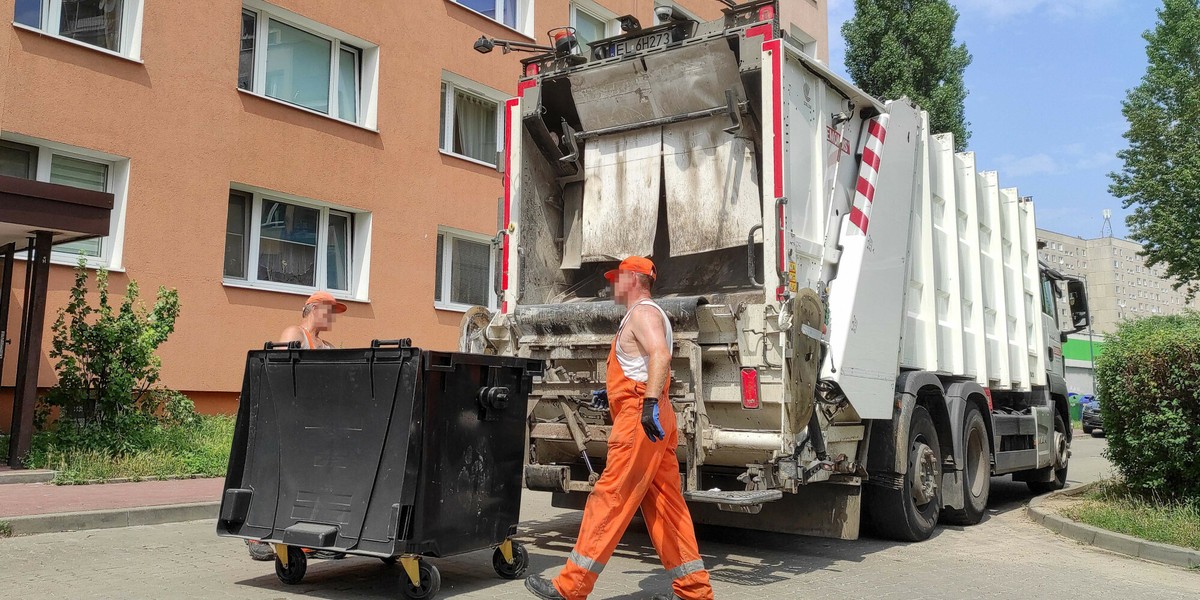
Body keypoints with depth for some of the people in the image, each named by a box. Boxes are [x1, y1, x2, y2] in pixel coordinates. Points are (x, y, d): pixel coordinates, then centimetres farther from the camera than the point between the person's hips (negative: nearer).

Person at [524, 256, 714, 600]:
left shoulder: (642, 312, -7)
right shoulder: (643, 315, 25)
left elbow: (660, 355, -26)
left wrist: (649, 402, -36)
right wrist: (613, 394, 39)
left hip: (640, 418, -10)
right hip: (654, 420, 10)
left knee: (609, 500, -8)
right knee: (664, 507, 9)